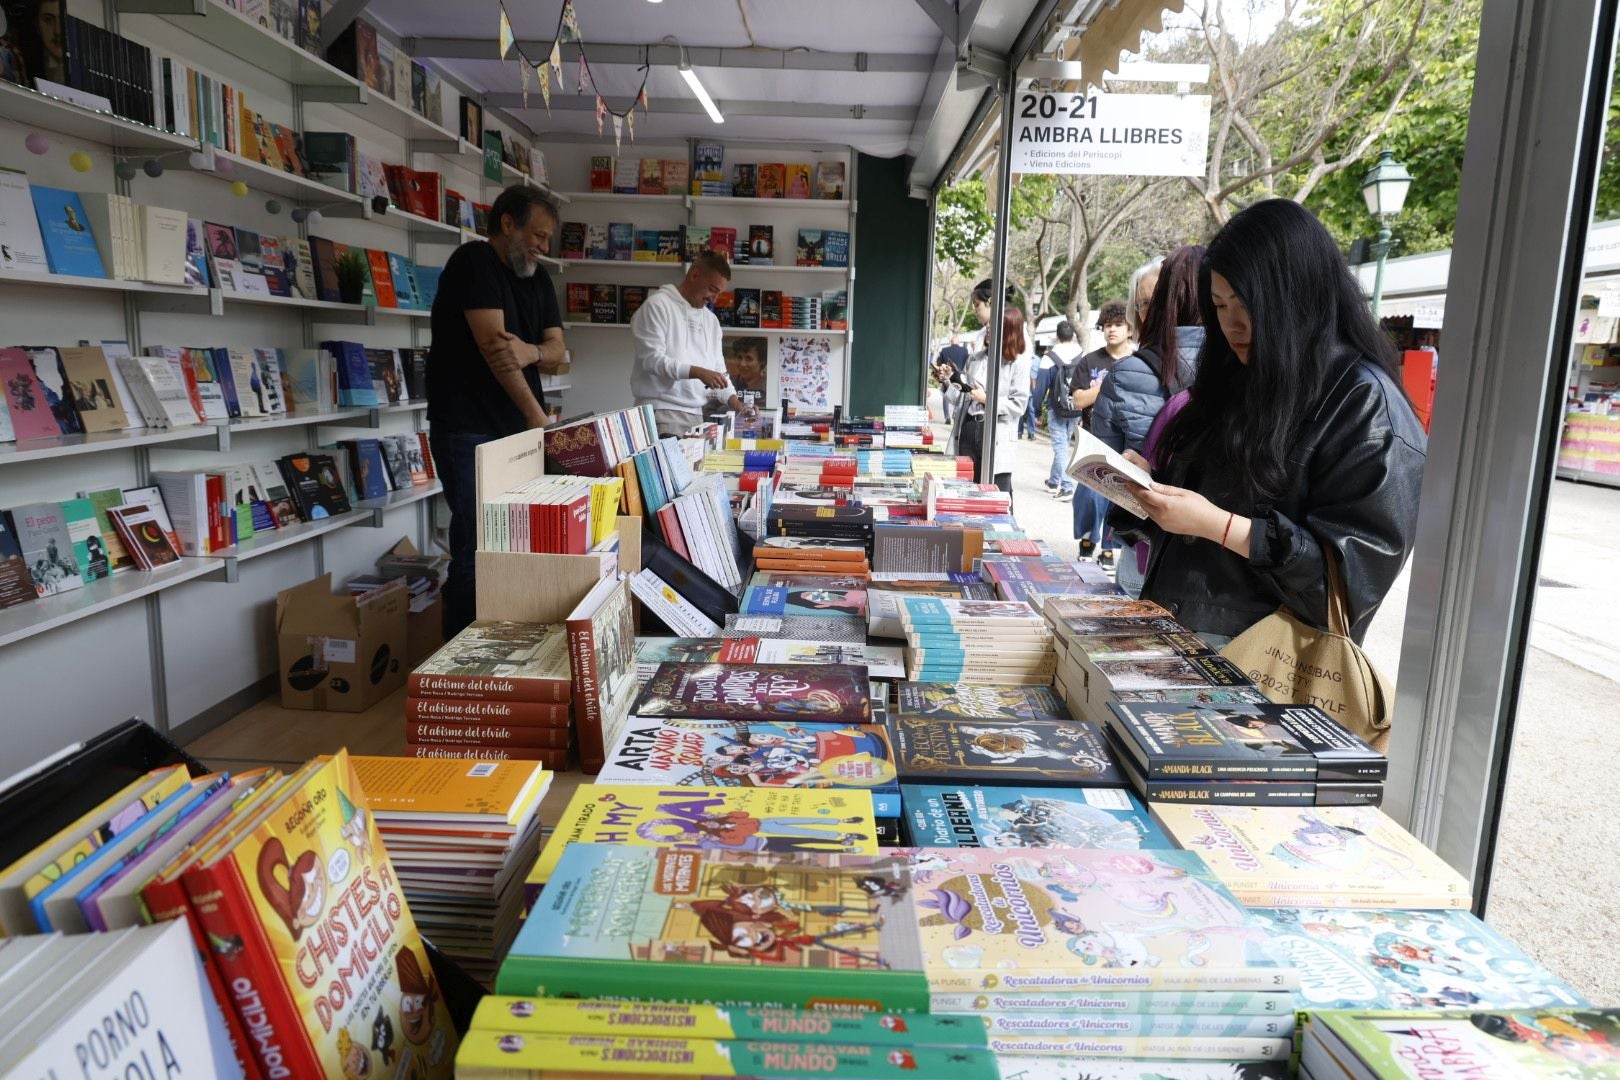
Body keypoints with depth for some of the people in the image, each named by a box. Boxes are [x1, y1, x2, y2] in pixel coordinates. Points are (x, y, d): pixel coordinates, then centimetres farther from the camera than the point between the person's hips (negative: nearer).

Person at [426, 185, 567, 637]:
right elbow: (492, 342, -18)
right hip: (468, 430, -7)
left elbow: (557, 352, 6)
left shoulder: (538, 280, 14)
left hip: (519, 429, 7)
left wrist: (532, 351, -19)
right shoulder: (474, 261, -8)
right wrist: (537, 416, -20)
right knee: (477, 549, -7)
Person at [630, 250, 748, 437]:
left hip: (696, 415, 6)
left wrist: (736, 403, 2)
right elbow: (652, 359, -13)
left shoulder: (711, 320, 17)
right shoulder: (657, 306, -3)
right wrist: (697, 372, -22)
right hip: (661, 413, -6)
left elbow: (718, 370, 18)